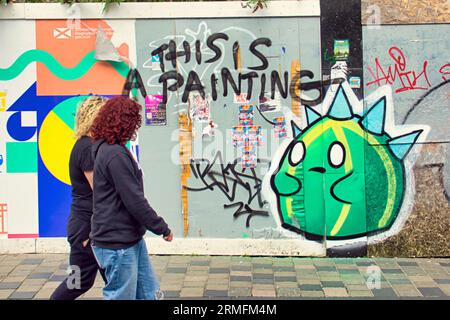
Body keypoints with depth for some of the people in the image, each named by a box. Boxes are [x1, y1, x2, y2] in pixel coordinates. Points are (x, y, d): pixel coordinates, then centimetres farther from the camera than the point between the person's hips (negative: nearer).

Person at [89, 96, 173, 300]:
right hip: (117, 244, -10)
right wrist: (163, 229, -11)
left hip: (131, 239, 10)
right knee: (121, 296, 2)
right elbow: (134, 201, -21)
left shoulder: (107, 150, 13)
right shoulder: (115, 155, -19)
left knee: (150, 295, 14)